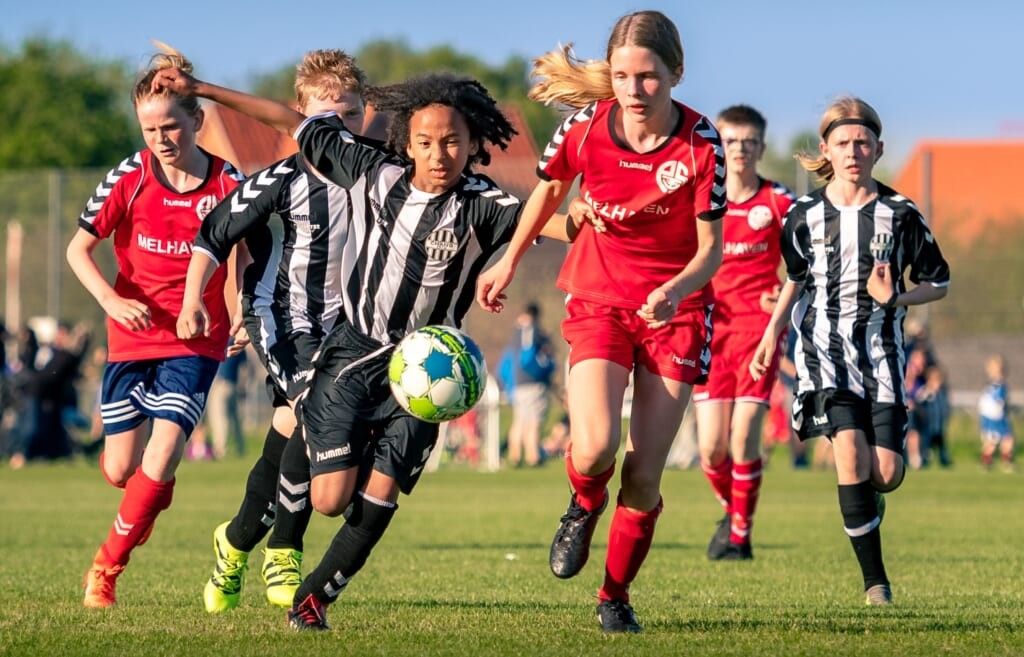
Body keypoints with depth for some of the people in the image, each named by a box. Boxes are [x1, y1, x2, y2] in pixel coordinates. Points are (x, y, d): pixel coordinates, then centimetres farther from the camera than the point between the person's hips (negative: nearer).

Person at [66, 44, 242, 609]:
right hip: (132, 336, 1)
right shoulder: (129, 178, -7)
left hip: (196, 339, -1)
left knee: (162, 452, -16)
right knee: (119, 470, 3)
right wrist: (110, 299, -19)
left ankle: (108, 564, 2)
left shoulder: (226, 183, -7)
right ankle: (155, 487, 41)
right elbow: (78, 249, -2)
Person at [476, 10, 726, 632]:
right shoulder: (586, 125, -12)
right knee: (595, 449, -23)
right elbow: (550, 188, 11)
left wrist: (675, 292, -31)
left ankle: (616, 596, 20)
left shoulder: (700, 143, -17)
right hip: (598, 298, 1)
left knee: (644, 476, -4)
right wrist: (510, 262, 18)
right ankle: (585, 506, 15)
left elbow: (711, 249, -12)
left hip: (676, 307, -1)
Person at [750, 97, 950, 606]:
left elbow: (938, 282, 7)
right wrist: (771, 334, 11)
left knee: (886, 473, -9)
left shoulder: (900, 214, -1)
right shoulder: (805, 215, 3)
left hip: (882, 351, 0)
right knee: (850, 448, -21)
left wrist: (896, 298, -11)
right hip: (824, 348, 0)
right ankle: (875, 580, -14)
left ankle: (864, 501, 33)